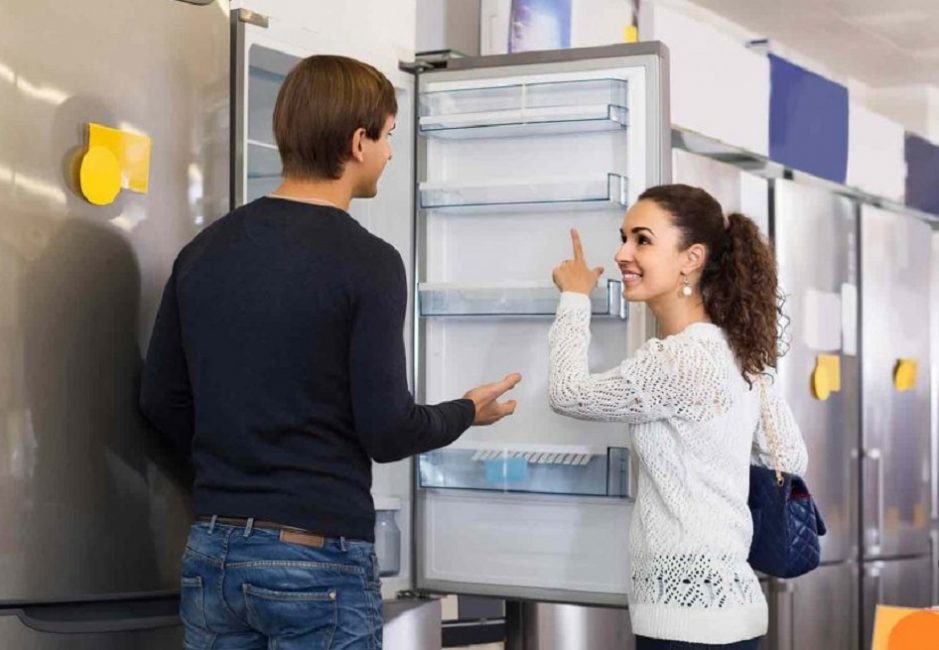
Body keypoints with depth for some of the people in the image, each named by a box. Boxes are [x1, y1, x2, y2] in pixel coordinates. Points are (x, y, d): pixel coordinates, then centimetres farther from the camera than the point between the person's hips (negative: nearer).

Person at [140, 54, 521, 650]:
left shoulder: (205, 251, 4)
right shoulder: (366, 262, -13)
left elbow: (162, 400, 9)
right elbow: (387, 432, -13)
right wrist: (469, 411, 6)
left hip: (212, 553, 6)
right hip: (317, 559, -5)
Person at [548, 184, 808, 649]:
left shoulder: (680, 363, -20)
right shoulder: (737, 351, 8)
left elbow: (567, 394, -5)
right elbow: (791, 458, 16)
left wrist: (575, 297, 8)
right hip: (715, 600, 9)